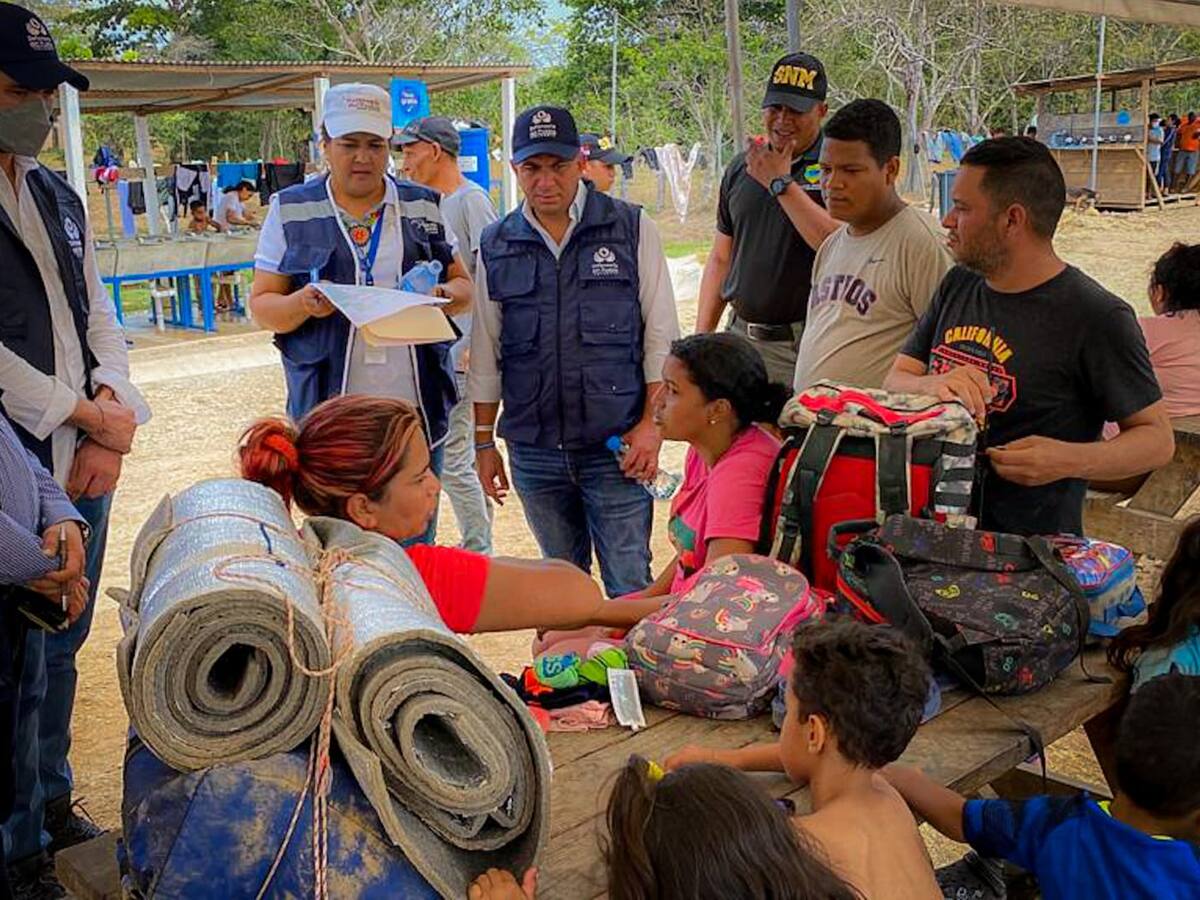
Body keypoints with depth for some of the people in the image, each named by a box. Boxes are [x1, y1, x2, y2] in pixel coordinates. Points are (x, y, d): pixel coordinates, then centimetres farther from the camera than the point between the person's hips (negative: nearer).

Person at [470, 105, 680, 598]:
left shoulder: (632, 229, 0)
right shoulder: (496, 246, 6)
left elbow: (660, 336, 0)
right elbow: (485, 355, 11)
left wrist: (651, 424, -7)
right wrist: (484, 441, 9)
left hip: (615, 446, -2)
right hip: (533, 450, 3)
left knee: (630, 588, -1)